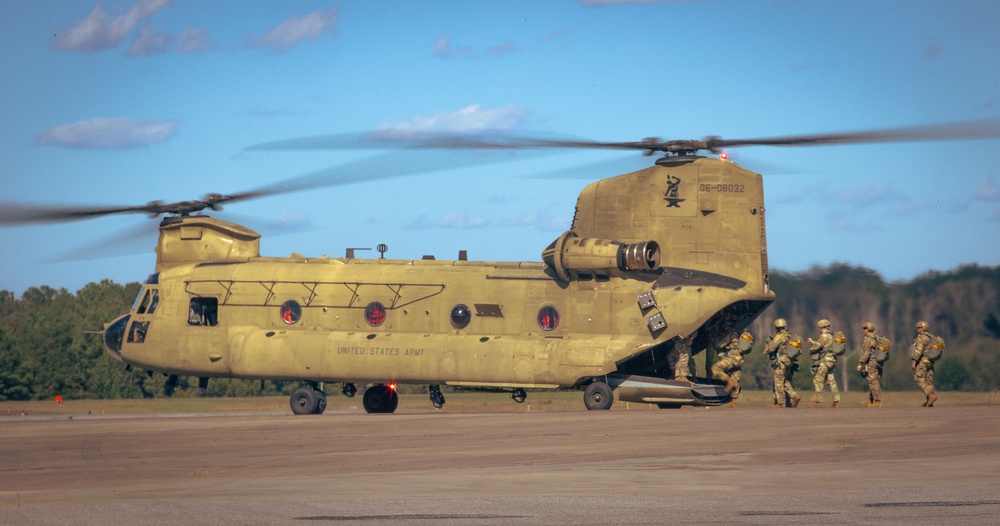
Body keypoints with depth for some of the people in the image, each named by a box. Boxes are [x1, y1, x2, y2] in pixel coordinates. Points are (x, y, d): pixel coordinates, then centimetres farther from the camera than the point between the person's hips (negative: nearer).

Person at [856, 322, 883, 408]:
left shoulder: (868, 340, -13)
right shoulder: (878, 338, 13)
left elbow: (866, 353, -19)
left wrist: (860, 363, -17)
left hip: (871, 363, -9)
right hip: (878, 364, 9)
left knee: (873, 382, -6)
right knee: (876, 382, 14)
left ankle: (877, 401, -7)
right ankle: (870, 400, 23)